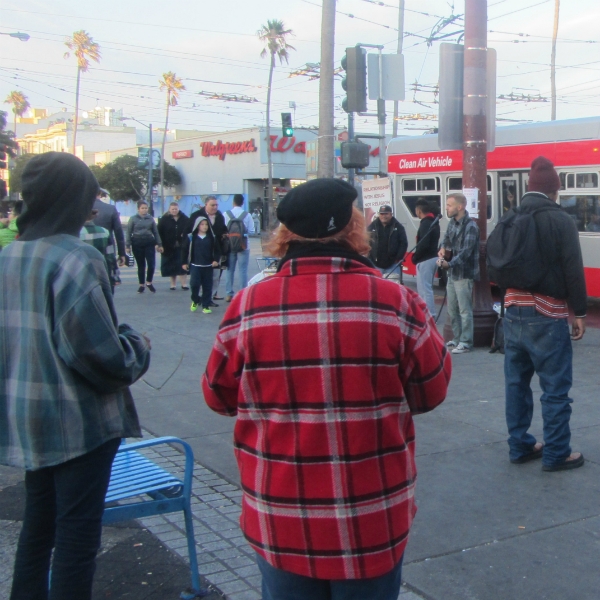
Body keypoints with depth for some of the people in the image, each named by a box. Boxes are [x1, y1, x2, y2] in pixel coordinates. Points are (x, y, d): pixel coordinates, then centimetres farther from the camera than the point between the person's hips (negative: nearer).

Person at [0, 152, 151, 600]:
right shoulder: (76, 259, -20)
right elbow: (98, 352, -24)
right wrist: (137, 348, -5)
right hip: (79, 419, -8)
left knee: (38, 520, 22)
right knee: (78, 528, 5)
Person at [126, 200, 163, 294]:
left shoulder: (151, 218, 7)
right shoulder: (133, 219, 1)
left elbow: (155, 232, 12)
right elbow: (129, 233, 2)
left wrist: (159, 244, 11)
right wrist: (128, 245, -3)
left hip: (149, 243, 1)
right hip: (137, 243, -1)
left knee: (151, 264, -9)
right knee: (141, 265, 5)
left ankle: (149, 282, 12)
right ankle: (141, 285, 16)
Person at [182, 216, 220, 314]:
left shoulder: (212, 238, 6)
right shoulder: (191, 237, 1)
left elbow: (217, 250, 10)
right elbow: (185, 250, 5)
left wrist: (216, 260, -4)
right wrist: (184, 263, 1)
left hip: (208, 266, 2)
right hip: (195, 266, -2)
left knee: (207, 286, 2)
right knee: (194, 284, -13)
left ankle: (206, 306, 11)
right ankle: (195, 301, 12)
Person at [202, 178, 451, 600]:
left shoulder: (247, 308, -10)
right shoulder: (396, 303, -14)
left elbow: (219, 395, 3)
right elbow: (431, 392, 0)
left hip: (278, 525, 1)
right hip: (373, 526, -1)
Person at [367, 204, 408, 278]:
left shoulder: (398, 227, 1)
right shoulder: (372, 227, 3)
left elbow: (404, 243, 0)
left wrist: (398, 258, -8)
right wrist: (369, 260, -4)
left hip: (393, 264, -1)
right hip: (376, 264, 1)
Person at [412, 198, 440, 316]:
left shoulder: (425, 224, -18)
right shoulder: (434, 222, 14)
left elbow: (423, 244, -26)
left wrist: (415, 257, -12)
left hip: (425, 260, -10)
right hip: (433, 258, 10)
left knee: (424, 289, -6)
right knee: (427, 288, 19)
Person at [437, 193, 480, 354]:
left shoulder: (470, 226, -16)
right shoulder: (452, 222, 10)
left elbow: (466, 252, -22)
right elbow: (447, 238, 21)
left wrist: (449, 263, -32)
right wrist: (443, 248, -2)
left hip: (464, 274, -9)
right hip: (452, 273, 9)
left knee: (464, 310, -3)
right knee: (452, 309, 15)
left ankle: (465, 342, 4)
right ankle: (456, 338, 27)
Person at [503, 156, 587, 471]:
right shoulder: (560, 220, -10)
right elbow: (573, 270, -11)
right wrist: (580, 311, -4)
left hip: (513, 312, 7)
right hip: (547, 315, -7)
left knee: (517, 383, 12)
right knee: (555, 389, 1)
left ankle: (520, 446, 20)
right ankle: (556, 454, 5)